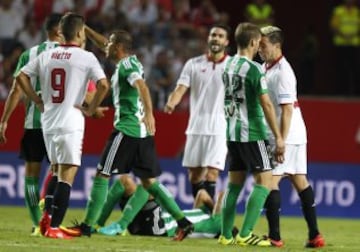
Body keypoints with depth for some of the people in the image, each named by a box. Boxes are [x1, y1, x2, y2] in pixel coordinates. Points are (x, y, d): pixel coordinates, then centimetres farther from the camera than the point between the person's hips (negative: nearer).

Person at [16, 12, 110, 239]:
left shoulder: (46, 55, 9)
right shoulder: (86, 57, -6)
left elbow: (21, 77, 9)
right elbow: (103, 85, -15)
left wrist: (39, 102, 13)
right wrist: (90, 110, -3)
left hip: (48, 121, 6)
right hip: (71, 123, -6)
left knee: (57, 171, 22)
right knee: (67, 175, -3)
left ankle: (48, 216, 12)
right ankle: (53, 227, -8)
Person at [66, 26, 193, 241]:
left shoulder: (126, 65, -10)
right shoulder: (131, 62, 16)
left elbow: (141, 86, -28)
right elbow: (103, 45, 32)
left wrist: (149, 113, -41)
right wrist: (84, 29, 35)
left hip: (127, 130, -9)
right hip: (142, 132, 9)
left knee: (102, 175, -2)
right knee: (149, 181, 10)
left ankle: (87, 225, 0)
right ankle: (183, 222, 3)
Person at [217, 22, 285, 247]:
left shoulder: (229, 66, 9)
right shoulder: (254, 69, -15)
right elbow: (266, 105, -17)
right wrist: (278, 137, -15)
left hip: (232, 133, 8)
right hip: (252, 133, -8)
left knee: (235, 183, 13)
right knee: (264, 181, -3)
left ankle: (226, 235, 13)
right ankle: (246, 234, -9)